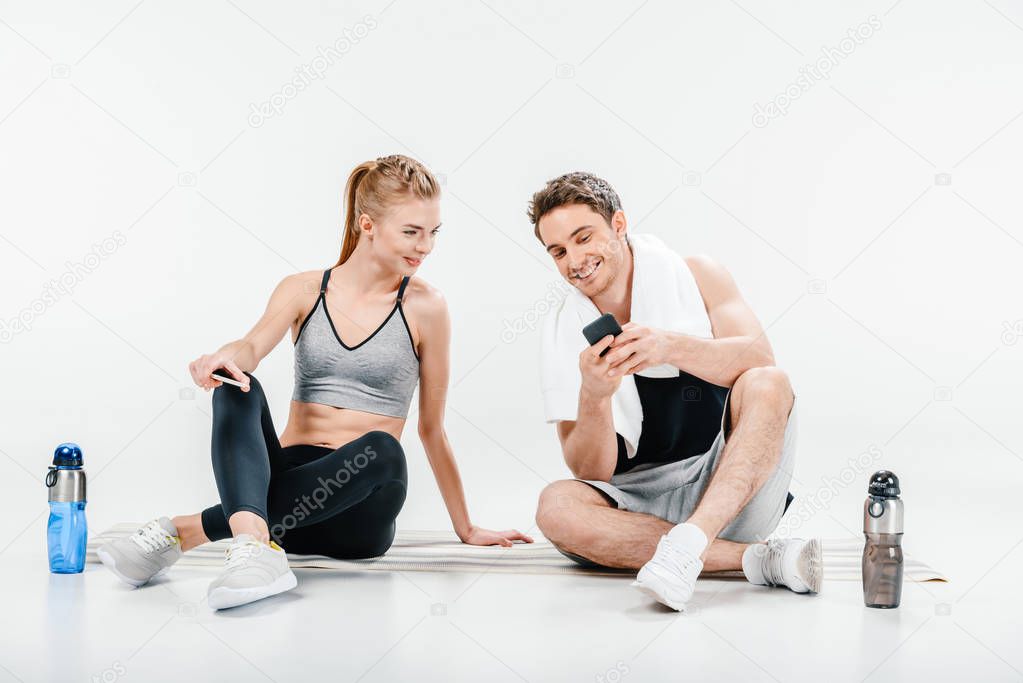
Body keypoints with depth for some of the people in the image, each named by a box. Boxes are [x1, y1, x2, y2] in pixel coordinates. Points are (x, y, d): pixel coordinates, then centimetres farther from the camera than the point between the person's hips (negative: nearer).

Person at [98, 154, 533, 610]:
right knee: (237, 387, -25)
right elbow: (255, 344, -14)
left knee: (382, 450, -36)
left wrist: (466, 530, 11)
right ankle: (254, 543, -51)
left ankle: (182, 531, -33)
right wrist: (227, 358, -39)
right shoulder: (305, 290, 6)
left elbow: (432, 429, 7)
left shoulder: (424, 308, 1)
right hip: (289, 475, 1)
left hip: (359, 508, -1)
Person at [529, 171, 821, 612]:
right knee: (557, 506, -29)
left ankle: (687, 543, -41)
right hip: (641, 504, 1)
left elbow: (759, 357, -17)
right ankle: (759, 559, -29)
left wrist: (671, 347, -33)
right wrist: (594, 397, -25)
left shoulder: (692, 275, 1)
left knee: (768, 384, -26)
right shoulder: (560, 336, 1)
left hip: (731, 487, -1)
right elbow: (591, 472, -5)